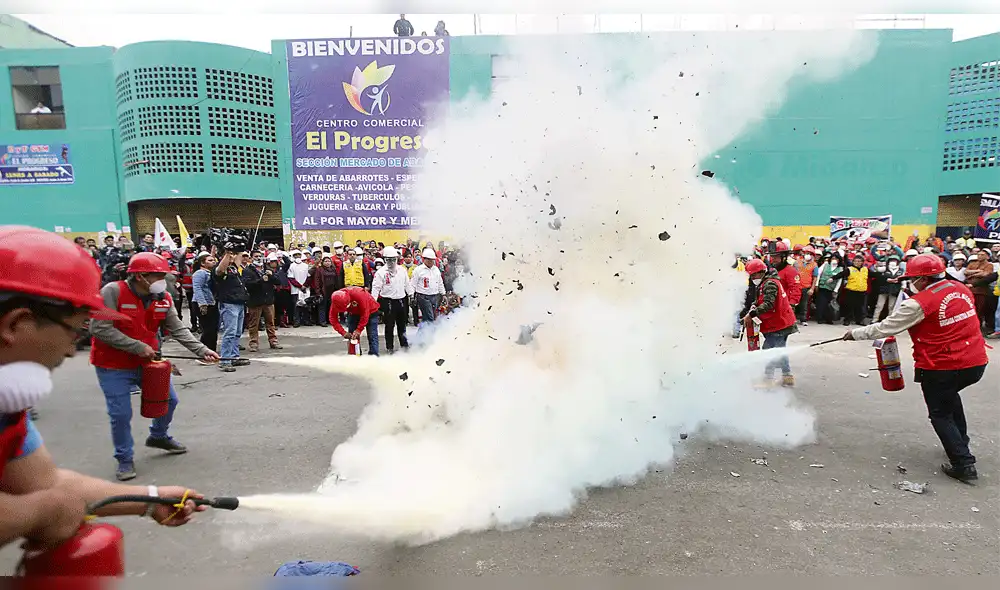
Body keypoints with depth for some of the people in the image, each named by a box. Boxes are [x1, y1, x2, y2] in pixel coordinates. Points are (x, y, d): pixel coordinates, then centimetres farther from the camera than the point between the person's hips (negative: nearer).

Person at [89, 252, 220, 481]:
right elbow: (99, 329, -23)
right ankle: (124, 459, 21)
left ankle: (158, 437, 40)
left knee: (169, 400, 13)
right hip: (114, 367, -5)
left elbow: (178, 329, -5)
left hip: (149, 361, 6)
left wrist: (202, 350, -17)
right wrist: (138, 347, -23)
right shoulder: (113, 291, -20)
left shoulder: (163, 298, -5)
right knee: (121, 414, -1)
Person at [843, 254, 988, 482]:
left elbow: (885, 328, -12)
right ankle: (961, 443, 38)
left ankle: (964, 463, 6)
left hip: (942, 368, -7)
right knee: (950, 395, 32)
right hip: (976, 362, 8)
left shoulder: (919, 303, -17)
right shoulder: (961, 288, 4)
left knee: (940, 415, 9)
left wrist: (856, 333, 0)